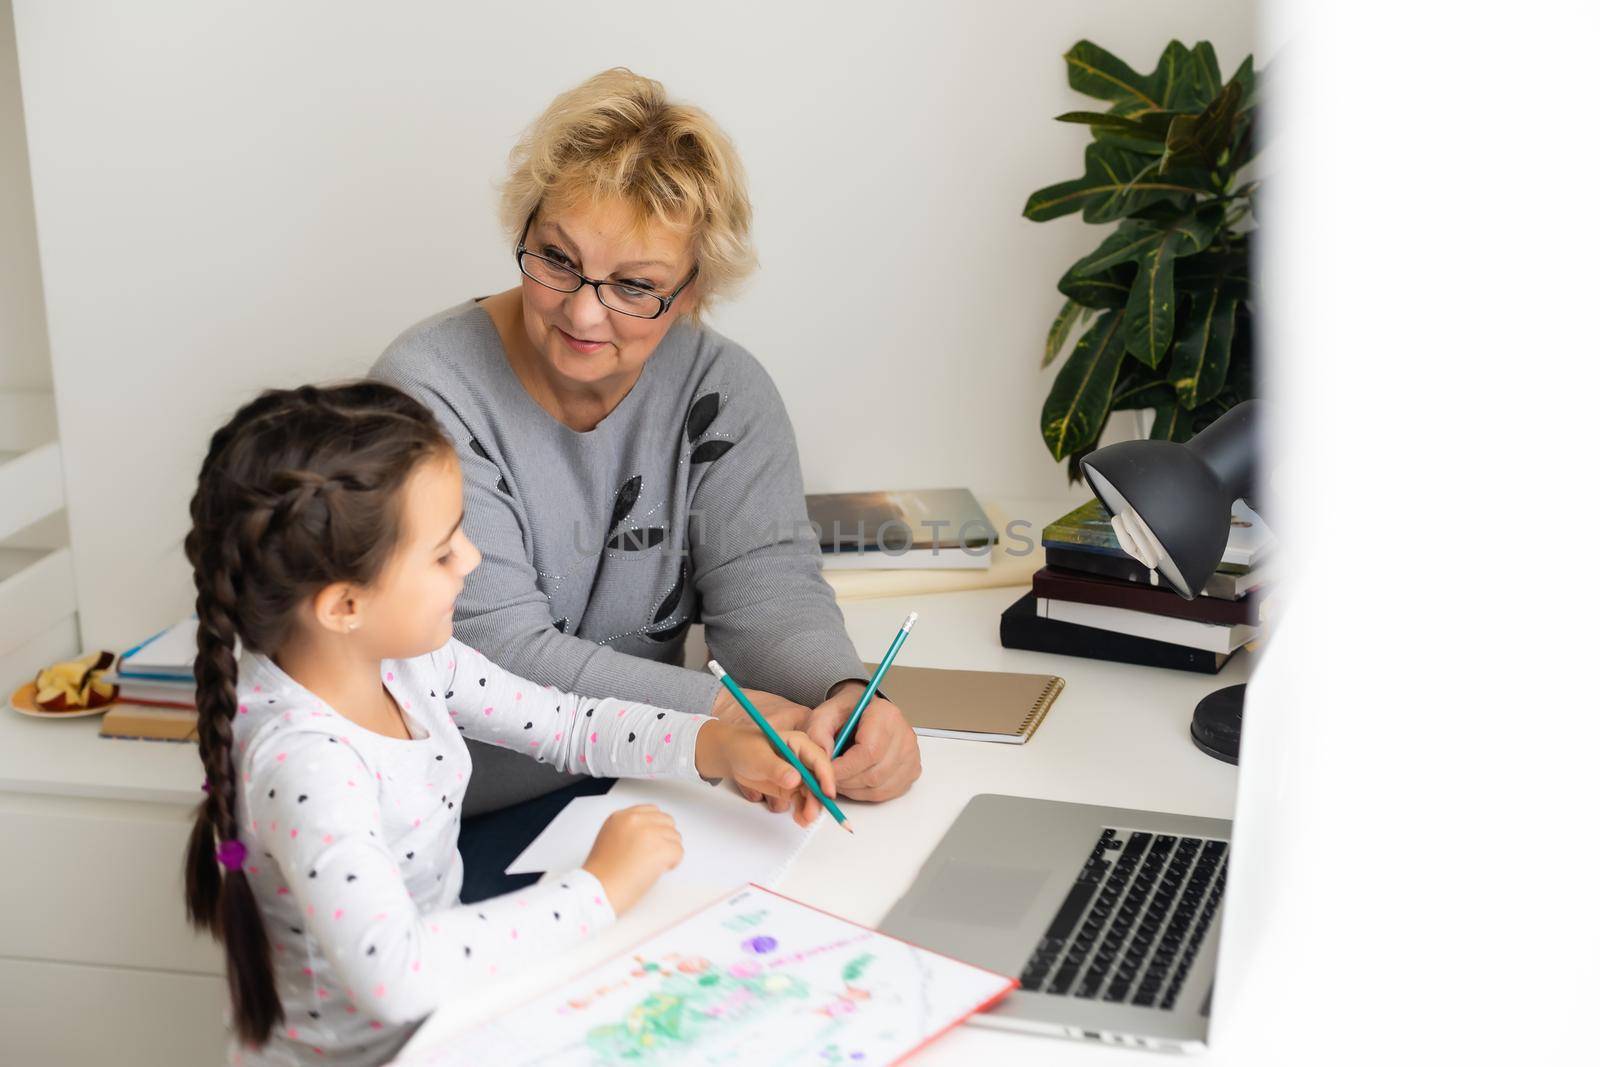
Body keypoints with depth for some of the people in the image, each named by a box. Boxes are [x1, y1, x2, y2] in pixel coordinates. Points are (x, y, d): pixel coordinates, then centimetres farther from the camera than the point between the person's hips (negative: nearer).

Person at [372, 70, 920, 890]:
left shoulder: (721, 389, 1)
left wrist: (845, 695, -29)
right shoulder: (429, 390, -14)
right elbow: (496, 651, -19)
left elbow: (766, 580, -7)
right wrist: (717, 715, -28)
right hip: (455, 829, -6)